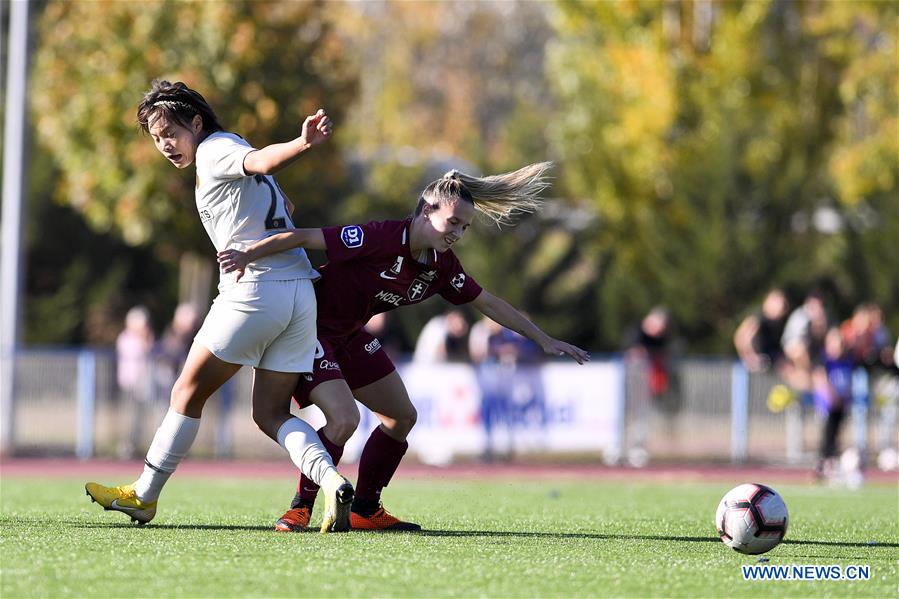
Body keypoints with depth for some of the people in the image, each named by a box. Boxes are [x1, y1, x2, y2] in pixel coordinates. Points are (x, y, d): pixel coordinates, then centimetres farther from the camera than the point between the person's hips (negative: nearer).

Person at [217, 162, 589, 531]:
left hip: (349, 335, 9)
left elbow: (487, 303, 9)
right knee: (344, 419, -24)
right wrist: (248, 255, -35)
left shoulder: (442, 265, -3)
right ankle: (299, 510, -7)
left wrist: (544, 340, 12)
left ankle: (365, 510, 23)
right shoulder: (380, 238, -28)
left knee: (402, 417, 12)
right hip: (308, 330, -9)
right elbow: (306, 237, -30)